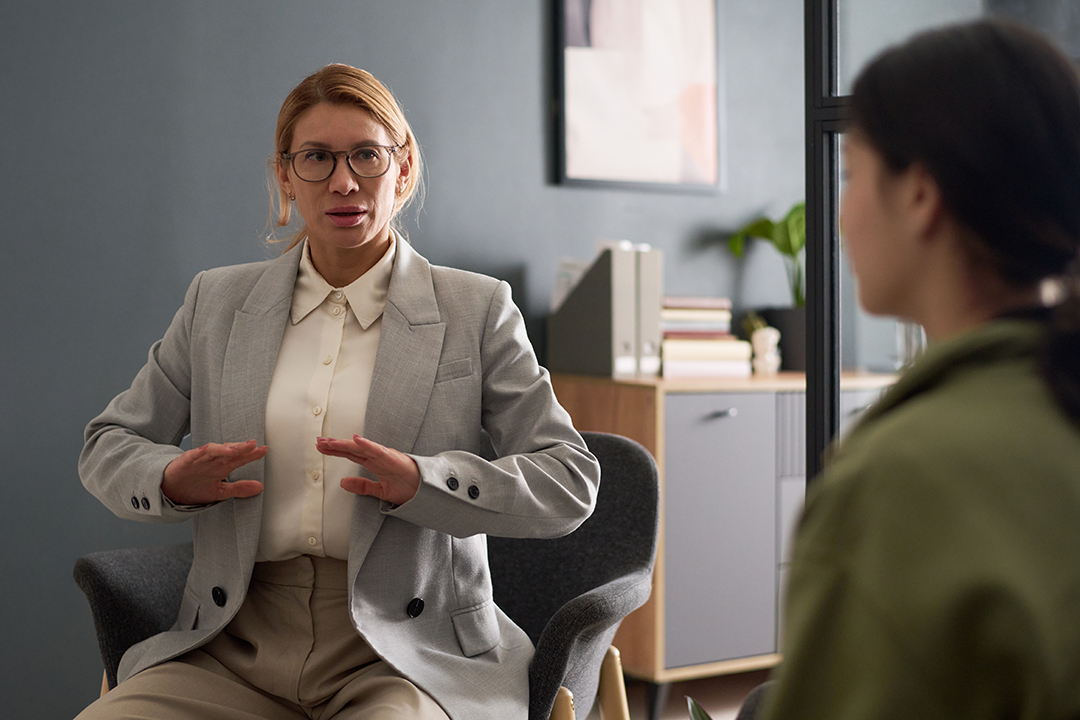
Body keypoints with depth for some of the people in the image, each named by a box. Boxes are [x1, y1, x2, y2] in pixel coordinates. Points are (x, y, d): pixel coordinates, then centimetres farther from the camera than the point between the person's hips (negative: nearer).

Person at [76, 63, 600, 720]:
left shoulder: (476, 311, 5)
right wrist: (170, 482, -4)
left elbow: (571, 481, 0)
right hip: (238, 647, 3)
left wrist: (420, 482, -16)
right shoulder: (218, 302, 13)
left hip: (403, 657, -3)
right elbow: (108, 444, 20)